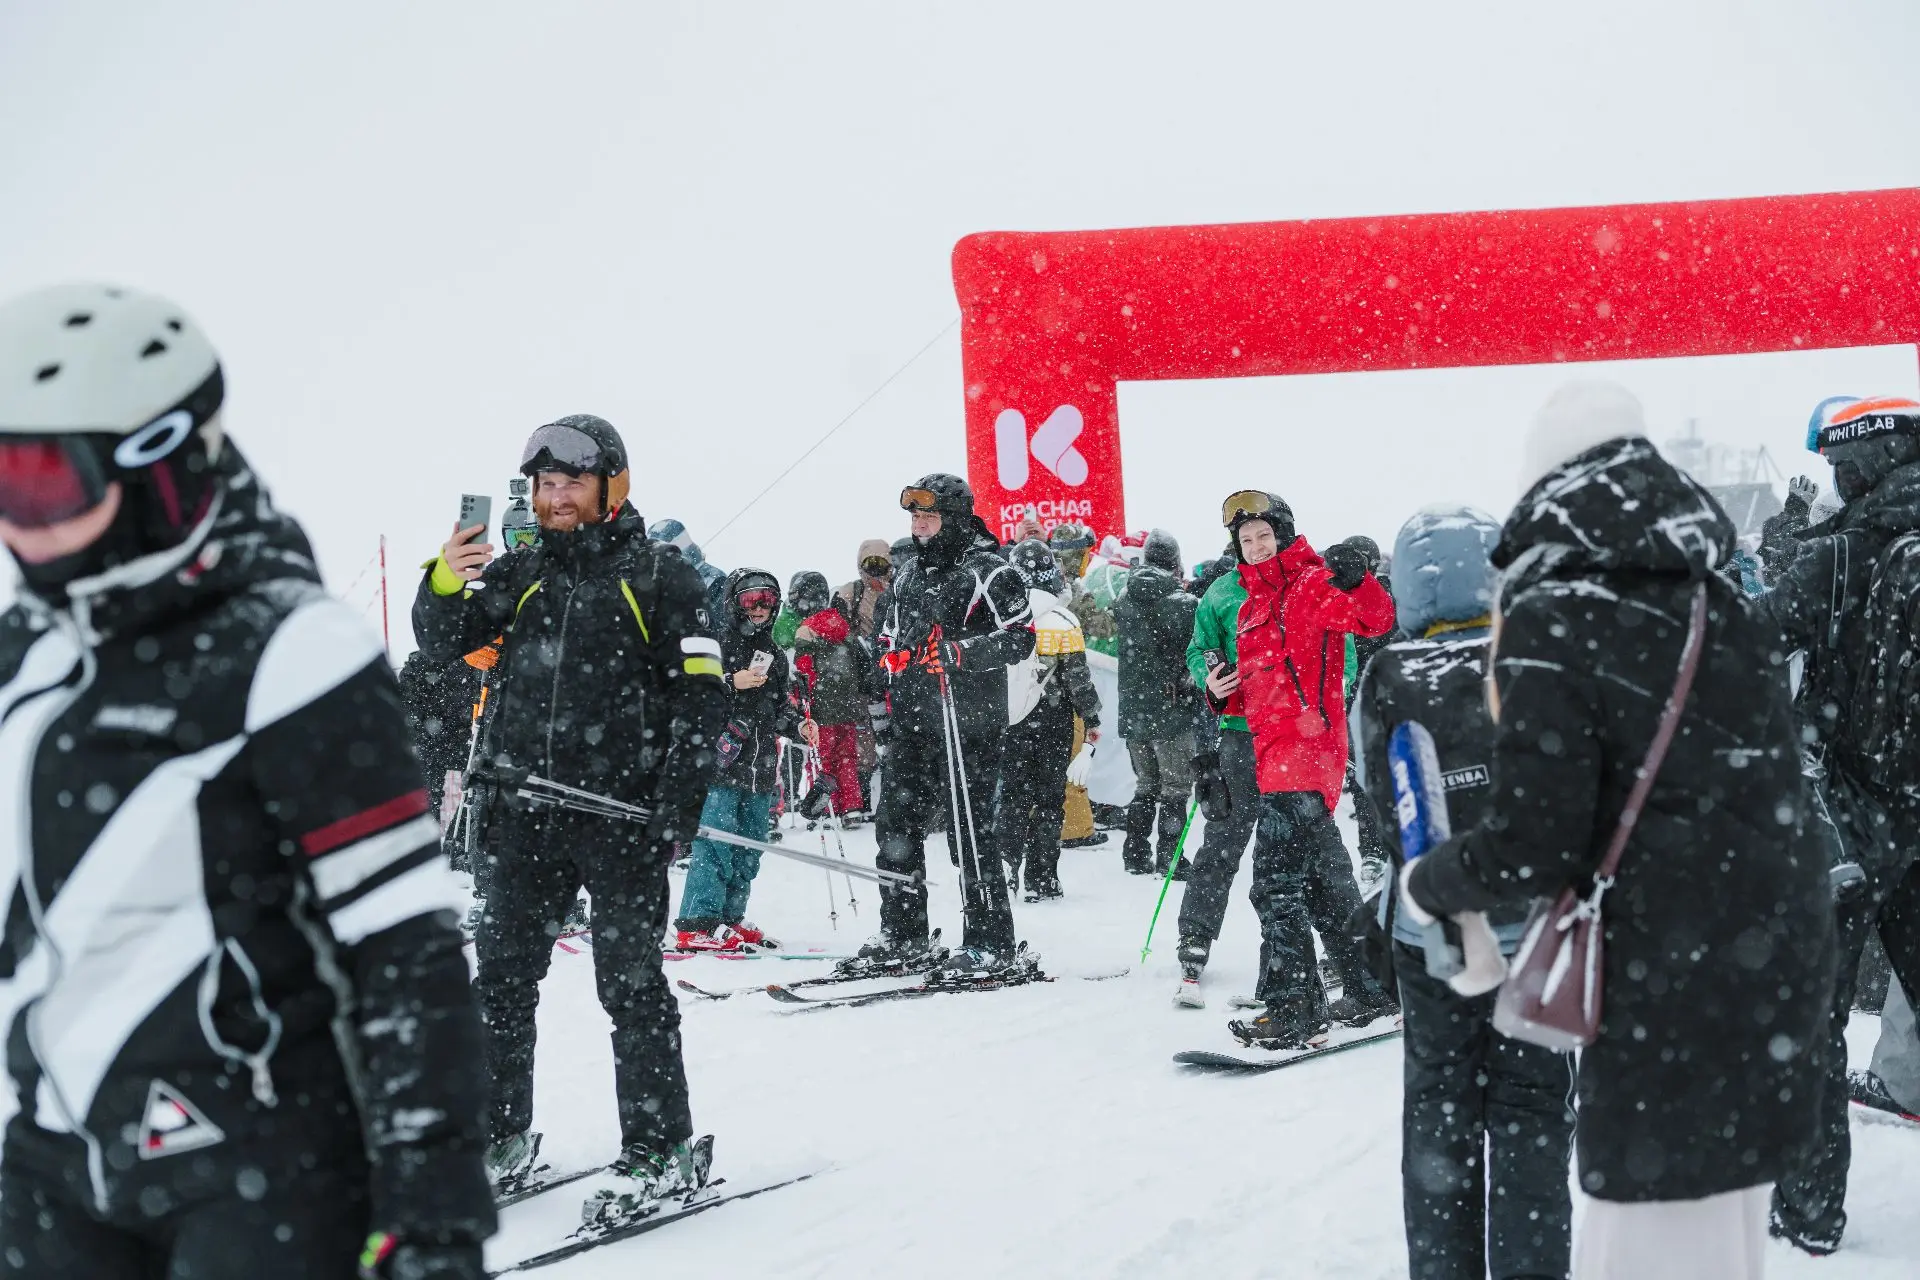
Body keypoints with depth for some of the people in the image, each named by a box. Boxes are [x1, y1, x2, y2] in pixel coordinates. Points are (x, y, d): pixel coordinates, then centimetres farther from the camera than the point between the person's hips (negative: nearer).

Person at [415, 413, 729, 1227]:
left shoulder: (660, 576, 1)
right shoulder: (519, 573, 13)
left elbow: (701, 698, -3)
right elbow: (444, 644, 7)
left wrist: (676, 808, -11)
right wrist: (444, 587, -14)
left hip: (621, 814, -5)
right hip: (523, 813, 5)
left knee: (630, 982, -2)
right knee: (501, 979, 8)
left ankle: (660, 1150, 7)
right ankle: (501, 1141, 20)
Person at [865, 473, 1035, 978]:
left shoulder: (989, 571, -6)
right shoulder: (908, 575, 18)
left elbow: (1020, 638, -12)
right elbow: (889, 638, 30)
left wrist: (961, 653, -22)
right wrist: (890, 681, 16)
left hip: (967, 723, -8)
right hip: (910, 722, 8)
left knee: (968, 829, -8)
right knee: (896, 823, 8)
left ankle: (992, 945, -2)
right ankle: (903, 937, 19)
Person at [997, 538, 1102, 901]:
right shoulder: (1062, 622, -12)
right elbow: (1078, 678, -8)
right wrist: (1092, 721, 4)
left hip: (1010, 722, 2)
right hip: (1052, 725, -2)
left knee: (1011, 796, 12)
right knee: (1048, 799, 5)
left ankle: (1004, 868, 1)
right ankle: (1042, 881, 6)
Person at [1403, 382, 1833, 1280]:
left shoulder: (1551, 625, -13)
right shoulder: (1719, 602, 7)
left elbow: (1530, 846, -16)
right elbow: (1752, 782, 13)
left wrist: (1425, 885, 2)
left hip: (1673, 985, -7)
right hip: (1782, 960, 7)